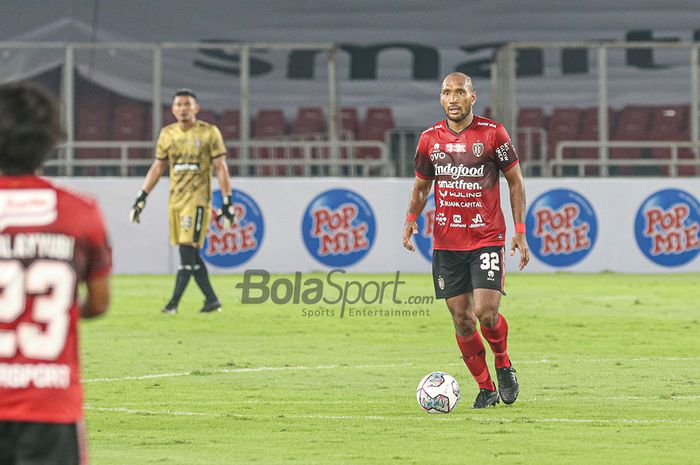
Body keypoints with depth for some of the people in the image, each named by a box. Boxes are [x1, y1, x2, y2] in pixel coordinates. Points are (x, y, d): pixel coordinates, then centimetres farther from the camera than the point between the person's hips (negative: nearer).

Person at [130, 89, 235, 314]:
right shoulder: (167, 134, 10)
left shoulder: (209, 133, -3)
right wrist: (141, 198, 14)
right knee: (191, 255, 5)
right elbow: (157, 168, 18)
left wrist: (227, 202, -8)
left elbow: (221, 168, -3)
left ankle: (174, 302, -14)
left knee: (188, 250, -13)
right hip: (175, 200, 5)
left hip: (197, 200, -5)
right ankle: (211, 300, 13)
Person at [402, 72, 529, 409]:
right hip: (445, 242, 3)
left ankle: (503, 364, 16)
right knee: (462, 319, 2)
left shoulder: (493, 133, -4)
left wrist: (520, 231, -4)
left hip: (487, 238, -3)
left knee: (486, 313, -15)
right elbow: (422, 185, 17)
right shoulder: (430, 138, 5)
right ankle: (485, 388, 16)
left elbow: (515, 181, 3)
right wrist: (411, 218, -2)